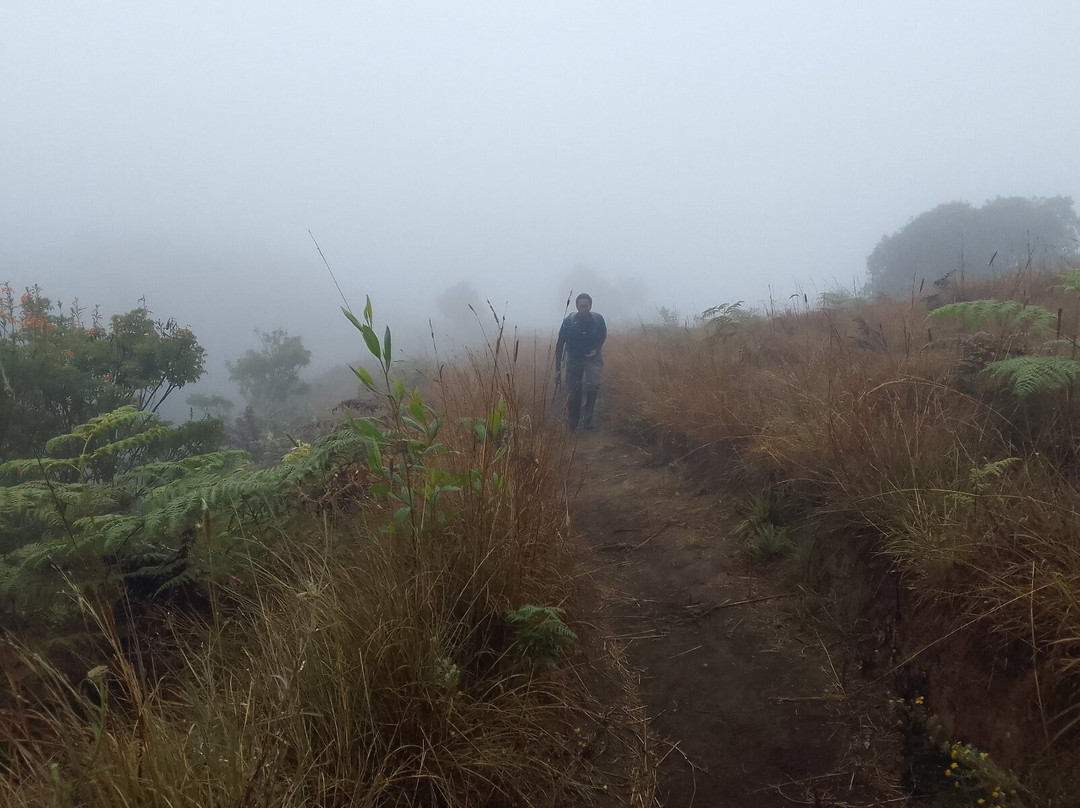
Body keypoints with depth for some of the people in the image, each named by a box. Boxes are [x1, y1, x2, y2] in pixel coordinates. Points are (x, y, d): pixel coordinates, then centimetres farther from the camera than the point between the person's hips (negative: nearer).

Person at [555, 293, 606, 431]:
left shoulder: (598, 319, -10)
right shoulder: (569, 321, -13)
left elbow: (603, 336, 12)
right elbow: (560, 345, -7)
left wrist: (596, 349, -8)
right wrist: (558, 370, -8)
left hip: (592, 359, 0)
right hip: (573, 360, 0)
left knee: (592, 385, -29)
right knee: (572, 397, 0)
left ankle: (587, 417, -10)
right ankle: (571, 429, 16)